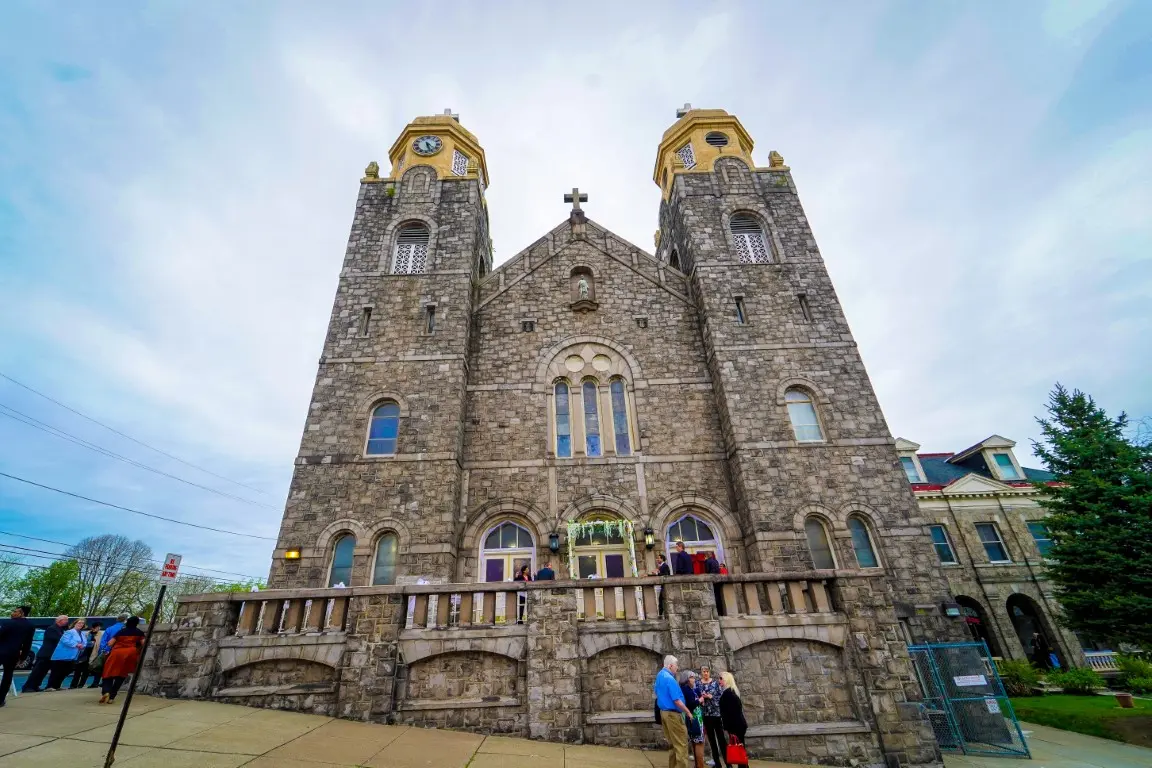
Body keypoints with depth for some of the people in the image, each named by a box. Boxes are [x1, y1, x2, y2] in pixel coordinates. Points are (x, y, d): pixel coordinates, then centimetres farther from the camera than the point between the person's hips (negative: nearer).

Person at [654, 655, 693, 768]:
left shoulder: (659, 675, 9)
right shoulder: (669, 678, -21)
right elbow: (677, 700, -22)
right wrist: (688, 712, -11)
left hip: (663, 712, 9)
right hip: (673, 714, -9)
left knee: (672, 743, 18)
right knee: (681, 744, -2)